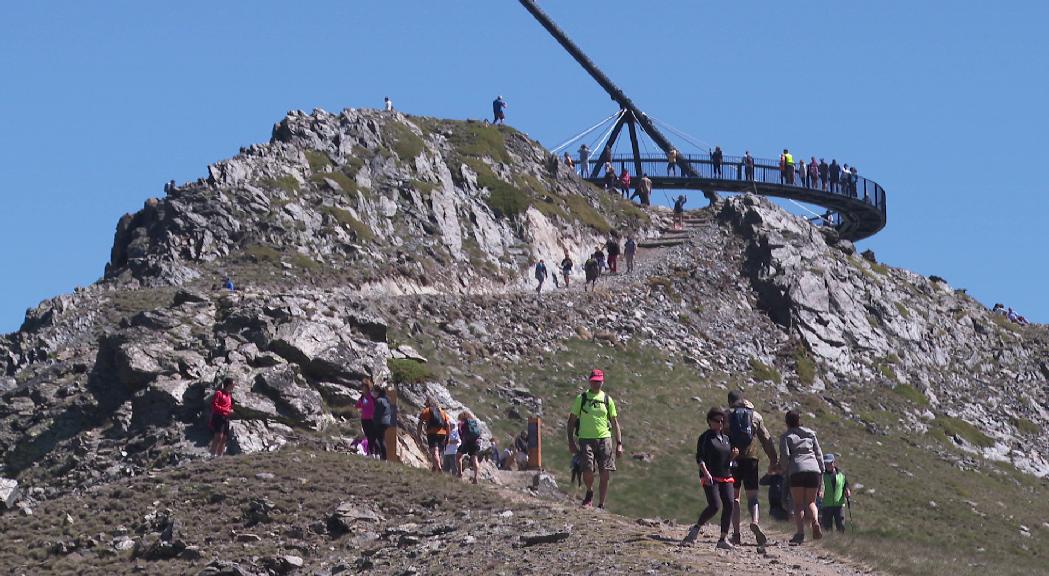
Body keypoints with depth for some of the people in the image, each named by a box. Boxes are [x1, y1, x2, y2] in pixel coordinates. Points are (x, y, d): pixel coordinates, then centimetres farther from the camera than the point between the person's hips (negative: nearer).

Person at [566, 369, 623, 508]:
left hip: (604, 439, 2)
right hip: (586, 439, -2)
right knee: (587, 471, -17)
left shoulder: (607, 400, 11)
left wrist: (619, 444, 7)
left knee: (605, 475, -3)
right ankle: (589, 493, 13)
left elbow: (615, 423, 15)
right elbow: (571, 421, 8)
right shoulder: (581, 398, 6)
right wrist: (571, 442, 0)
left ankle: (601, 506, 9)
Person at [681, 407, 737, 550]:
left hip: (725, 476, 6)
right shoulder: (705, 438, -1)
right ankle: (696, 528, 4)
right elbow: (699, 458, -9)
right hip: (710, 477, -6)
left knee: (729, 505, -6)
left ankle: (723, 539, -1)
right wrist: (706, 472, -23)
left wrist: (733, 455, 2)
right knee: (715, 506, -18)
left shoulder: (726, 438, 18)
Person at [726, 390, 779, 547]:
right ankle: (755, 521, -23)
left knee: (734, 497, 6)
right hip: (751, 458, 1)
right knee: (752, 496, 5)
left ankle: (736, 533, -1)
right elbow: (767, 439, 10)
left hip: (732, 459, -1)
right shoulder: (756, 416, 10)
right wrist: (773, 460, 15)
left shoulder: (727, 415, 5)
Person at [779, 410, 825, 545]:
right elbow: (819, 454, 17)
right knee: (811, 502, 12)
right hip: (814, 469, 3)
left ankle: (800, 532, -11)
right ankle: (815, 523, -17)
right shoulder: (810, 434, 19)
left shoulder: (786, 436, 8)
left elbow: (785, 455, -5)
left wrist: (786, 471, 6)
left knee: (798, 504, 1)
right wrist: (821, 471, 20)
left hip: (797, 470, -3)